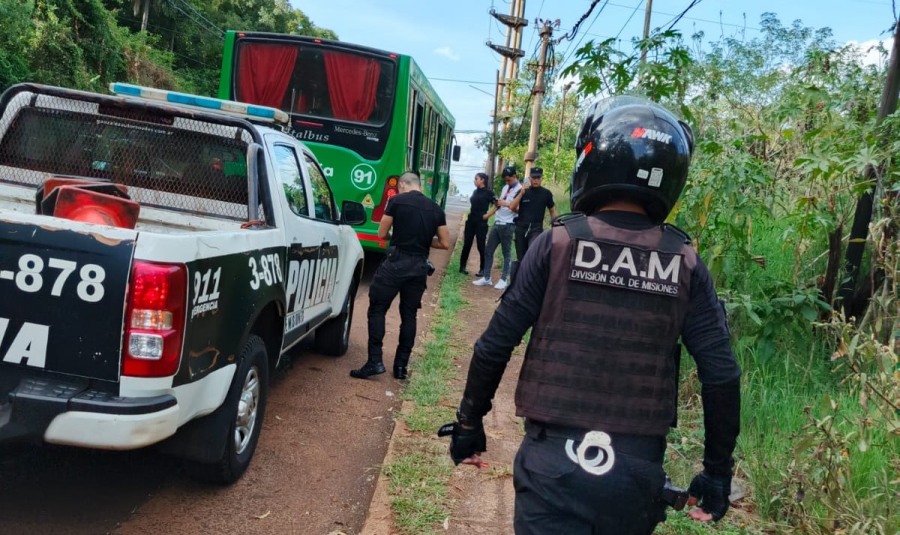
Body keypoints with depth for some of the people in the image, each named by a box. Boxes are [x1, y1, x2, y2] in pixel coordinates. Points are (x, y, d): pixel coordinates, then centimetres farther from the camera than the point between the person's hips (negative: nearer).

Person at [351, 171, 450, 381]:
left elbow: (382, 234, 2)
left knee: (377, 309, 4)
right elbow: (445, 243, 9)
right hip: (419, 266, 4)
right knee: (409, 315, 13)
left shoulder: (397, 201, -2)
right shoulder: (436, 209, 9)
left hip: (396, 261, -4)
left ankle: (375, 361, -3)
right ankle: (401, 365, 14)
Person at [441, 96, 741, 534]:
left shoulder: (558, 242, -8)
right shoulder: (685, 263, -2)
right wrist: (717, 471, 10)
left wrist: (469, 422, 9)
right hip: (638, 470, 3)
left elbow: (495, 345, -6)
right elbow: (721, 375, -2)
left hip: (554, 460, -3)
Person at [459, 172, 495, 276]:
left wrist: (487, 215, -14)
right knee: (467, 244, 6)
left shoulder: (488, 192, -7)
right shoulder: (475, 192, 12)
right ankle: (462, 267, 14)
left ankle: (482, 269, 8)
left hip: (481, 222, -6)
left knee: (481, 246, -1)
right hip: (471, 221, 6)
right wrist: (469, 215, 14)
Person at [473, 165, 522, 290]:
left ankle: (504, 280, 7)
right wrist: (487, 216, 17)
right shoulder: (505, 188, 17)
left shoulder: (520, 190, -7)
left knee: (506, 253, 1)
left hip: (508, 226, -8)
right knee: (488, 251, 9)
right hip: (497, 224, 8)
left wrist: (506, 204, -19)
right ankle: (486, 278, 15)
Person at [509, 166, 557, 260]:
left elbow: (552, 211, 10)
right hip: (521, 228, 3)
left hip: (536, 228, -3)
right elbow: (512, 207, -5)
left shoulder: (546, 193, 3)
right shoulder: (522, 191, 5)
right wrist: (521, 193, -14)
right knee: (521, 257, 10)